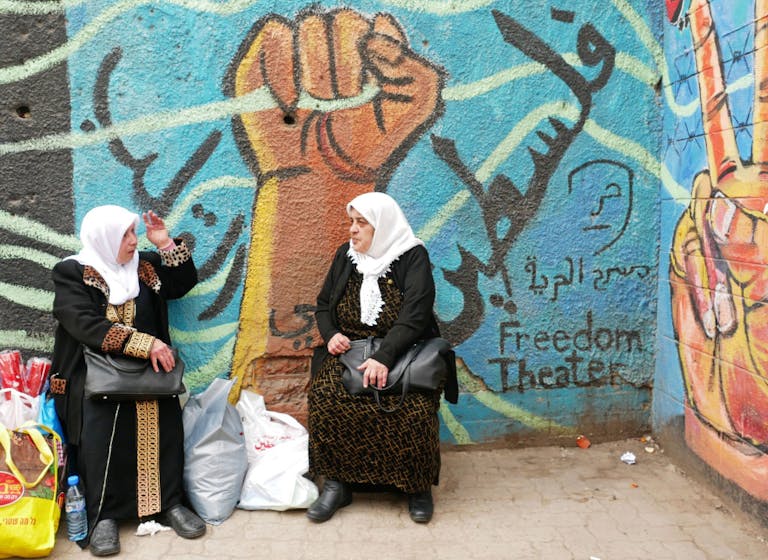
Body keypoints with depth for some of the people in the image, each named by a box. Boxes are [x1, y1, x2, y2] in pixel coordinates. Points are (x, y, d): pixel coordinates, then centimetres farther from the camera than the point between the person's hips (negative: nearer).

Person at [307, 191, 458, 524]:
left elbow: (414, 315, -18)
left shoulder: (413, 257, -6)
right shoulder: (345, 255, 9)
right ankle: (337, 484, -8)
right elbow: (323, 305, 15)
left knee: (414, 406, -30)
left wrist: (384, 356, -30)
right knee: (324, 397, -25)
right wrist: (331, 334, -7)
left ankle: (418, 485, -4)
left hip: (403, 353, -3)